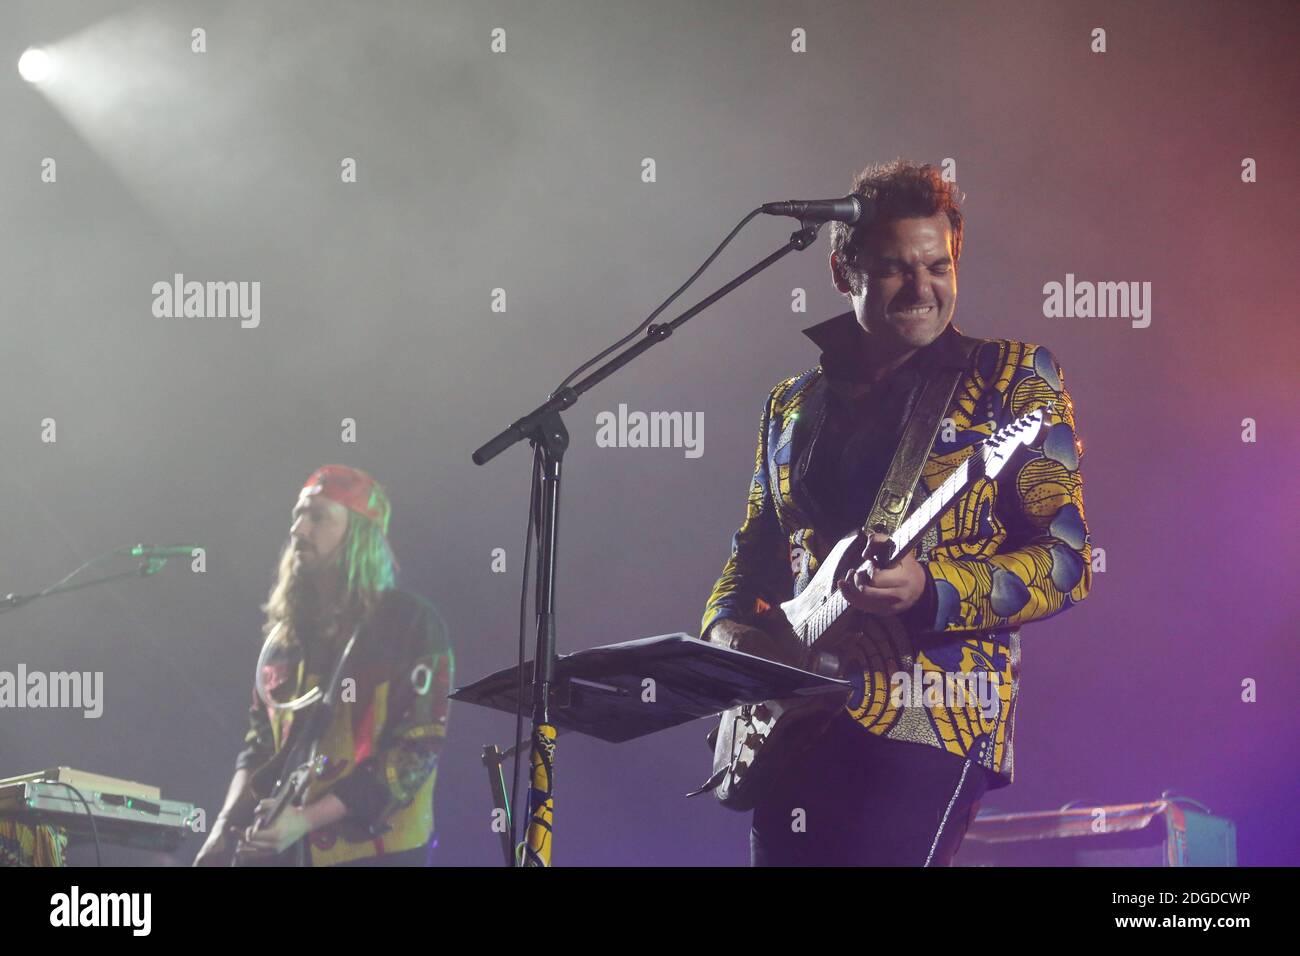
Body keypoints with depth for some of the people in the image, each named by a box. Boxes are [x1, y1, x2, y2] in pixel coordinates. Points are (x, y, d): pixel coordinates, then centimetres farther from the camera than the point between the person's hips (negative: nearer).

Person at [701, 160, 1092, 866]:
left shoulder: (1011, 377, 3)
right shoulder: (793, 405, 17)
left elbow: (1067, 562, -2)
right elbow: (753, 549, 25)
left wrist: (929, 591, -17)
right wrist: (725, 631, 3)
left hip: (930, 724, -5)